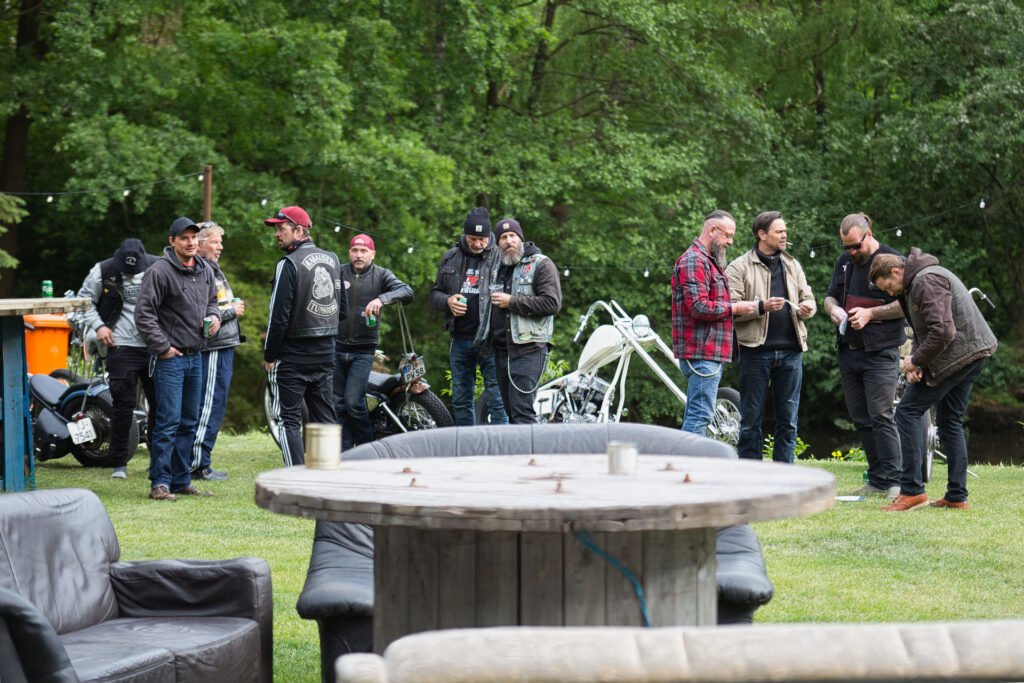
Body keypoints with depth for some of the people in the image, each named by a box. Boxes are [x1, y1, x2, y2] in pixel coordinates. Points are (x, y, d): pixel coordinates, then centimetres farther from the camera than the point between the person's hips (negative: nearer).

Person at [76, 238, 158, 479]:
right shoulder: (103, 272, -5)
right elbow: (84, 300, 7)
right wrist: (98, 325, -6)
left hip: (156, 347, 2)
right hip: (122, 347, -2)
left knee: (160, 403, 6)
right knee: (123, 405, -4)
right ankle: (119, 464, 4)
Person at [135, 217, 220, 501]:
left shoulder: (205, 271, 11)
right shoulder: (160, 271, -12)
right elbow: (144, 313, -13)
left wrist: (214, 316, 5)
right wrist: (162, 347, -15)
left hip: (195, 357, 8)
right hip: (170, 358, -8)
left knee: (189, 423, 11)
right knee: (169, 421, -10)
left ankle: (181, 480, 19)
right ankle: (160, 483, -6)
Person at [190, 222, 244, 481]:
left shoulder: (212, 269, 20)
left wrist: (234, 307, 12)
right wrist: (232, 311, -13)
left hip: (222, 346, 11)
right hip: (213, 349, -11)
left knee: (212, 405, 13)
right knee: (211, 405, -7)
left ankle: (199, 461, 18)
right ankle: (198, 464, -4)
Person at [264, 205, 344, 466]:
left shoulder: (290, 264, -14)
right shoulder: (333, 259, 10)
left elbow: (279, 315, -16)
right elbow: (342, 308, 16)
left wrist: (269, 356, -8)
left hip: (293, 354, -7)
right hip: (326, 353, 7)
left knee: (288, 420, -2)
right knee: (325, 417, 12)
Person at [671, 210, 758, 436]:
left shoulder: (710, 262, 24)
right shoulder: (694, 261, -12)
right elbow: (699, 307, -21)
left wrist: (740, 307, 12)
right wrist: (735, 308, -12)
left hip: (710, 352, 11)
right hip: (702, 352, -11)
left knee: (695, 415, 12)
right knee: (700, 415, -14)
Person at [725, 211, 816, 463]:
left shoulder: (792, 265, 17)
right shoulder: (739, 267, 0)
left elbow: (808, 298, 21)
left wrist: (807, 307, -2)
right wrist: (761, 307, -20)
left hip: (790, 351, 5)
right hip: (756, 350, -5)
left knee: (788, 420, 6)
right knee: (751, 420, 0)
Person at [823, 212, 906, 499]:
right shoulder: (844, 262, 14)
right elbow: (830, 295, 22)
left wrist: (870, 313, -16)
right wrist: (832, 308, -1)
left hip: (880, 354, -7)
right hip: (848, 352, 7)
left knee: (881, 417, -10)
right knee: (861, 419, 8)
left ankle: (891, 483, -7)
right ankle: (876, 480, 13)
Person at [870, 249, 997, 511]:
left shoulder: (927, 281, -18)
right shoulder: (913, 285, 17)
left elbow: (943, 332, -26)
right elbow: (922, 331, 20)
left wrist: (916, 359, -14)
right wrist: (915, 363, 3)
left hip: (956, 355, -10)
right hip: (972, 354, 10)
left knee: (907, 412, -6)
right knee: (950, 421, 15)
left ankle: (912, 490, -9)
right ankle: (957, 496, 16)